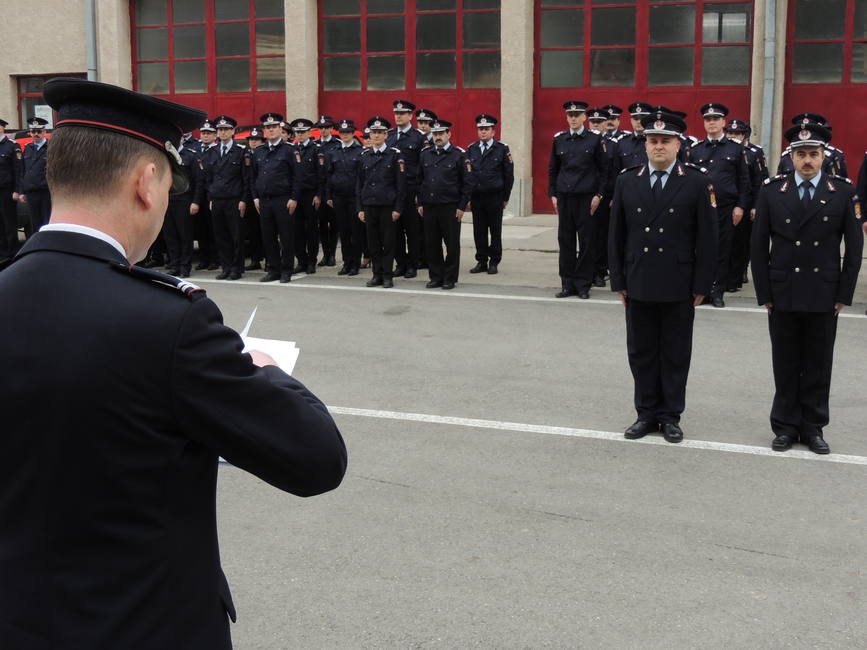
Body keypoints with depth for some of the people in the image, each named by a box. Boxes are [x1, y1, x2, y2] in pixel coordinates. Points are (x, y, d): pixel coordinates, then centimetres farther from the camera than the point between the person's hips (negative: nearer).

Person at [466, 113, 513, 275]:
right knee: (479, 231, 5)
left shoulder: (502, 149, 0)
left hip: (495, 197, -3)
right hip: (476, 197, 3)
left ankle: (494, 262, 11)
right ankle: (481, 261, 14)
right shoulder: (471, 149, 8)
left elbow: (509, 175, 1)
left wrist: (505, 197, 0)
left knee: (495, 231, 4)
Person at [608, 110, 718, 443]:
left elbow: (706, 238, -3)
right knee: (641, 352, 10)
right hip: (639, 285, 2)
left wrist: (702, 285, -5)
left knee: (675, 354, 7)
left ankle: (670, 416, 19)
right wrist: (618, 280, 4)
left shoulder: (697, 183, -2)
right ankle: (646, 413, 22)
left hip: (679, 287, -2)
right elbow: (616, 236, 7)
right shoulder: (627, 181, 4)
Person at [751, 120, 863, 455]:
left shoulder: (843, 192, -1)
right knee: (786, 364, 8)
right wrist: (764, 292, -2)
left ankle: (813, 427, 19)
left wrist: (844, 294, -3)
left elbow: (854, 246, 1)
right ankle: (786, 426, 18)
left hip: (824, 295, 0)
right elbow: (759, 245, 1)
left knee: (818, 364, 8)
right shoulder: (772, 191, 0)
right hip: (783, 294, 0)